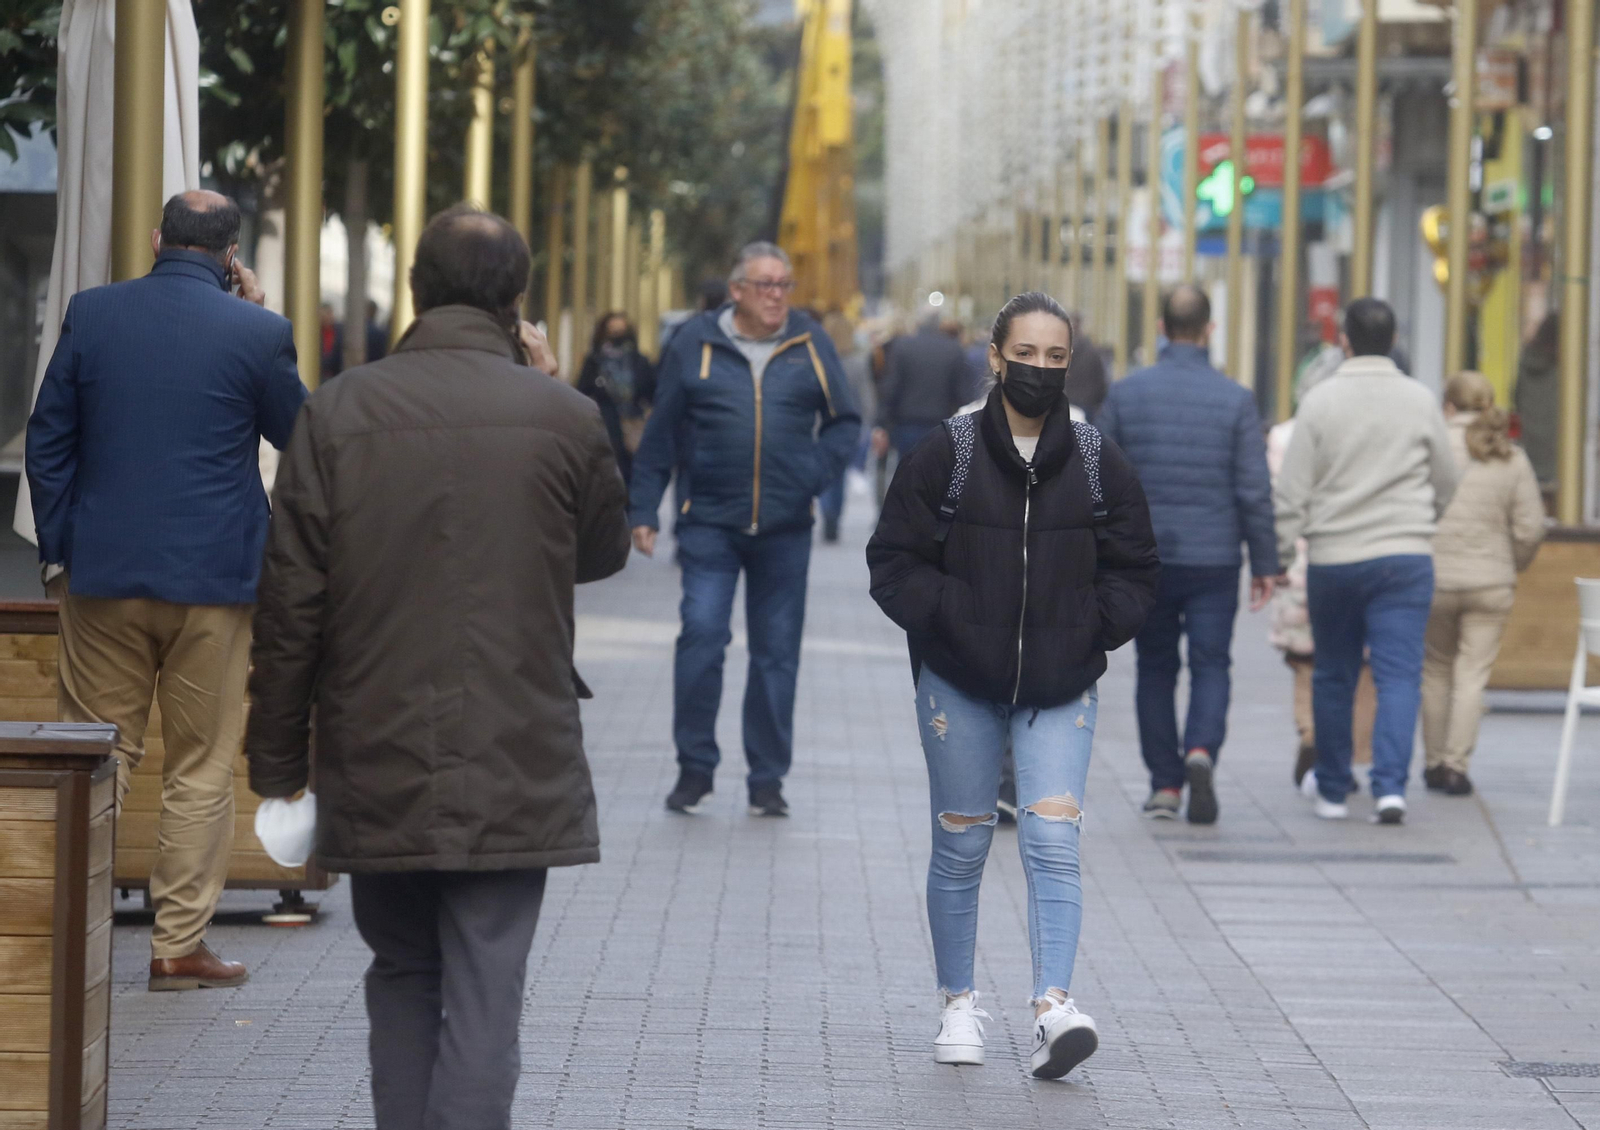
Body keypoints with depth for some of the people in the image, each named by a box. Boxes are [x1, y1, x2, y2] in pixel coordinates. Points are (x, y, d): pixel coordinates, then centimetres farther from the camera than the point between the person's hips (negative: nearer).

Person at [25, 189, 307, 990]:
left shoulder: (90, 315, 0)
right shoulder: (256, 333, -9)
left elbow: (47, 439, 4)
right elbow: (299, 435, 7)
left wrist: (58, 550, 11)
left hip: (102, 574, 2)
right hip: (213, 579, -2)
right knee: (200, 770, 6)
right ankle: (180, 945, 7)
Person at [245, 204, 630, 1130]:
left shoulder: (339, 412, -4)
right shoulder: (563, 418, -6)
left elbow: (291, 604, -2)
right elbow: (605, 553, 14)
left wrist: (278, 764, 7)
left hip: (376, 770, 2)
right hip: (514, 769, -1)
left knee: (402, 976, 19)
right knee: (484, 998, -1)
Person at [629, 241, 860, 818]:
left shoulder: (810, 344, 5)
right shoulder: (695, 343, 2)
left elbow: (844, 422, 12)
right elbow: (661, 431, 5)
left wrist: (817, 470, -7)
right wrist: (643, 510, 2)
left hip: (785, 527, 2)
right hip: (709, 520, -2)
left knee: (777, 651, 5)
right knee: (701, 635, -12)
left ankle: (768, 779, 15)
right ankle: (694, 767, 3)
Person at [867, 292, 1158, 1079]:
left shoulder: (1098, 465, 2)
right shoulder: (944, 457, -4)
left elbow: (1134, 569, 10)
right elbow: (894, 562, -1)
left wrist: (1096, 629, -5)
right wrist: (947, 617, -15)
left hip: (1060, 687, 1)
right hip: (959, 686, -1)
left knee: (1053, 843, -12)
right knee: (961, 847, 8)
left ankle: (1053, 1005, -18)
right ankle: (959, 1006, 21)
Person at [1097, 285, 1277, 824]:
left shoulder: (1124, 394, 0)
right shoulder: (1235, 400, -4)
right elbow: (1255, 491, -5)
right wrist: (1265, 563, 3)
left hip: (1143, 558, 1)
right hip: (1214, 558, -1)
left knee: (1156, 669, 13)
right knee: (1210, 665, 4)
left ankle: (1164, 784, 13)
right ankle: (1201, 750, -22)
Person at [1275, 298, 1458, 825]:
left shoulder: (1321, 401, -4)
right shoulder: (1420, 401, 1)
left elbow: (1291, 490, -5)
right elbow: (1446, 482, 13)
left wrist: (1279, 554, 4)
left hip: (1333, 559, 0)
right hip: (1406, 556, 0)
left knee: (1334, 677, 12)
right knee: (1399, 674, -3)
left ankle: (1332, 788, 23)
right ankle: (1391, 786, -18)